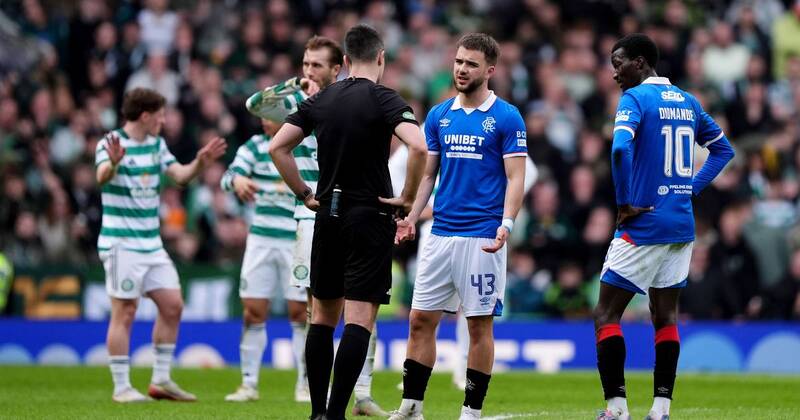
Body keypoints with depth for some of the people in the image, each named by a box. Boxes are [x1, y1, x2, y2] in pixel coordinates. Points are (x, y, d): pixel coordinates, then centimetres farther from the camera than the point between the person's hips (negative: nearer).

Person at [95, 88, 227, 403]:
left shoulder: (157, 144, 12)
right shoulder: (110, 144, -12)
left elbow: (180, 175, 14)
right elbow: (102, 176, -29)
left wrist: (200, 162, -5)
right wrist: (113, 163, -52)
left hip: (152, 243, 8)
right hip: (121, 243, -8)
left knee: (172, 305, 5)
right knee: (124, 312, -6)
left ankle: (161, 380, 14)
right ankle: (121, 387, -1)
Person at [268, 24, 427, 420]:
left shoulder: (320, 100, 7)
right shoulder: (384, 100, -8)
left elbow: (277, 147, 5)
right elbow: (417, 146, -23)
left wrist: (305, 194, 10)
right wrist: (408, 198, -11)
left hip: (328, 214, 5)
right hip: (370, 218, -5)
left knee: (323, 316, 14)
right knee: (360, 319, -6)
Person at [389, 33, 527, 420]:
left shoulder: (507, 118, -4)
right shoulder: (439, 115, 11)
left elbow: (515, 178, -7)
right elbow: (428, 173, 15)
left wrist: (506, 225, -20)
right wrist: (411, 217, 2)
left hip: (482, 237, -5)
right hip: (440, 234, 5)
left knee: (479, 325, 0)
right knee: (420, 320, 3)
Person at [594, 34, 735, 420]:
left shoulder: (635, 99, -10)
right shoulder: (687, 102, 12)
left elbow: (620, 148, -27)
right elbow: (722, 149, 22)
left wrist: (623, 203, -18)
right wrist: (691, 188, 14)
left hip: (644, 225, -7)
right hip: (682, 225, 7)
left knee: (606, 315, -1)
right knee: (665, 316, 11)